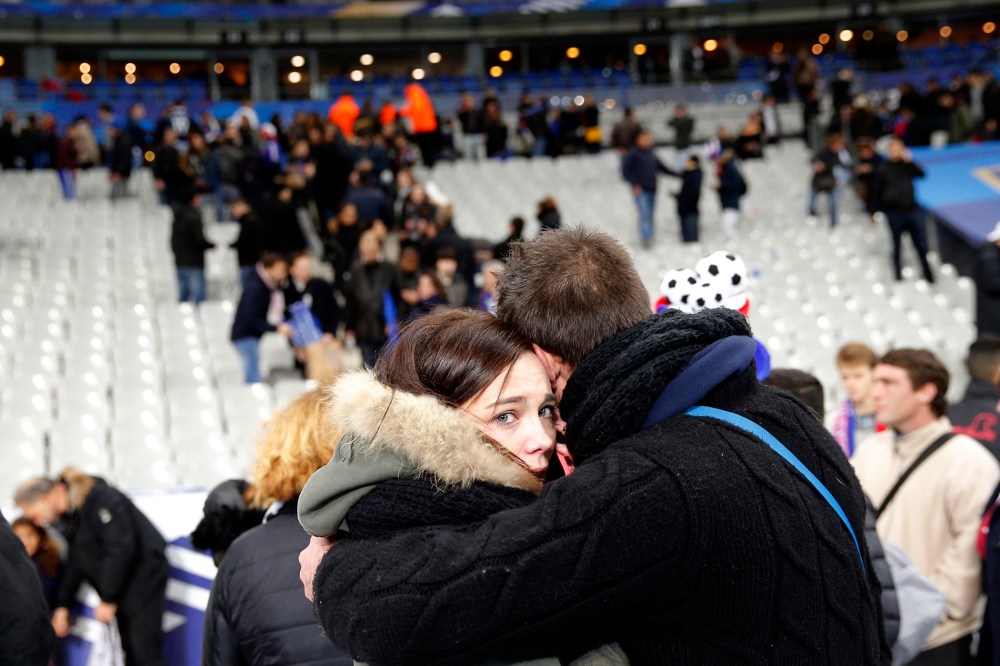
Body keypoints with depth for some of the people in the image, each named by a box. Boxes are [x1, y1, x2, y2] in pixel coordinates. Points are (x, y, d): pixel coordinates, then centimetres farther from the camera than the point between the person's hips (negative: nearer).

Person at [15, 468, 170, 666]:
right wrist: (62, 605, 10)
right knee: (129, 649, 8)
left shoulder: (100, 499, -22)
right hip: (122, 579, 8)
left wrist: (108, 599, -19)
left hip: (144, 574, -8)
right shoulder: (67, 513, 6)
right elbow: (76, 562, 14)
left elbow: (121, 550, -26)